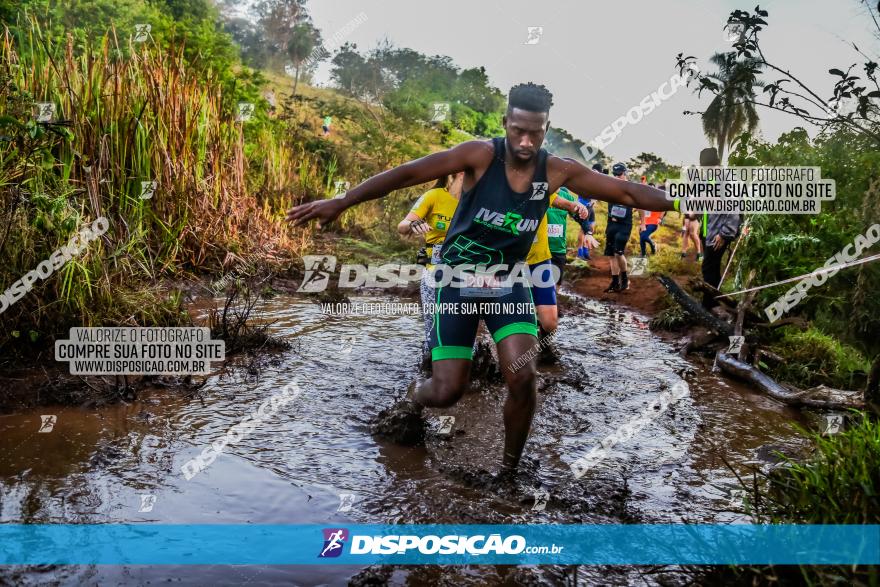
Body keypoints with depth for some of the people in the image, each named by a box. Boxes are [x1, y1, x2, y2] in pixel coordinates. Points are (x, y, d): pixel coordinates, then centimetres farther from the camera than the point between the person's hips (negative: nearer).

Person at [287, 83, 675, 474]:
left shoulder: (558, 172, -9)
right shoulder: (482, 155, -18)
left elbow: (626, 192, -4)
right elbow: (410, 173, -22)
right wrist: (342, 202, -26)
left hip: (507, 283, 3)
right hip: (457, 281, -2)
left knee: (523, 377, -16)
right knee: (447, 392, -5)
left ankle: (509, 469, 9)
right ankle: (416, 395, 35)